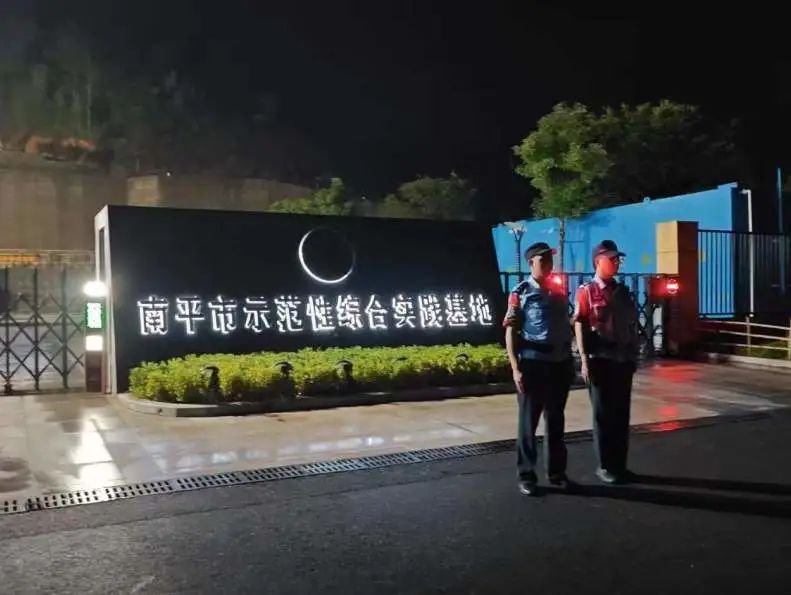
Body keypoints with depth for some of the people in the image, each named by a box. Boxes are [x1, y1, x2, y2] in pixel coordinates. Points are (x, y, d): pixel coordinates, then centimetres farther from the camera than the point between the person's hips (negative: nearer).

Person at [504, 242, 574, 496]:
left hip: (560, 364, 5)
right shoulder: (521, 293, -3)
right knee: (528, 422, 2)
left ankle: (556, 471, 23)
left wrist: (570, 361, 13)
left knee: (556, 421, 12)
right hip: (533, 364, -5)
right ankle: (526, 476, 11)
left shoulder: (559, 292, 13)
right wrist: (516, 368, -14)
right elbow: (510, 332, -7)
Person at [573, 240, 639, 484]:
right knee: (603, 415, 3)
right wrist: (584, 361, -14)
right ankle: (605, 466, 12)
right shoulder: (586, 292, -4)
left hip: (623, 360, 5)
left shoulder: (623, 291, 12)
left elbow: (632, 326, 15)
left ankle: (620, 465, 19)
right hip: (600, 361, -5)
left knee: (621, 415, 9)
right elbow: (579, 327, -8)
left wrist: (634, 356, 10)